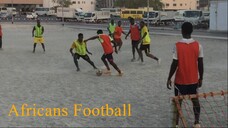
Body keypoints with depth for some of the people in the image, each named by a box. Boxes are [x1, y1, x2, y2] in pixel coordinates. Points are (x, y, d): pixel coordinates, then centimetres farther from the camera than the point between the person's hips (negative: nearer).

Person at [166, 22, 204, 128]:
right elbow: (200, 64, -4)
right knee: (195, 100, 17)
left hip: (180, 80, -2)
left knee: (178, 101, 10)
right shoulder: (198, 45, -7)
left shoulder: (178, 45, -16)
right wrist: (201, 78, 9)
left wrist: (169, 78, -4)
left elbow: (175, 64, -14)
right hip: (193, 80, 3)